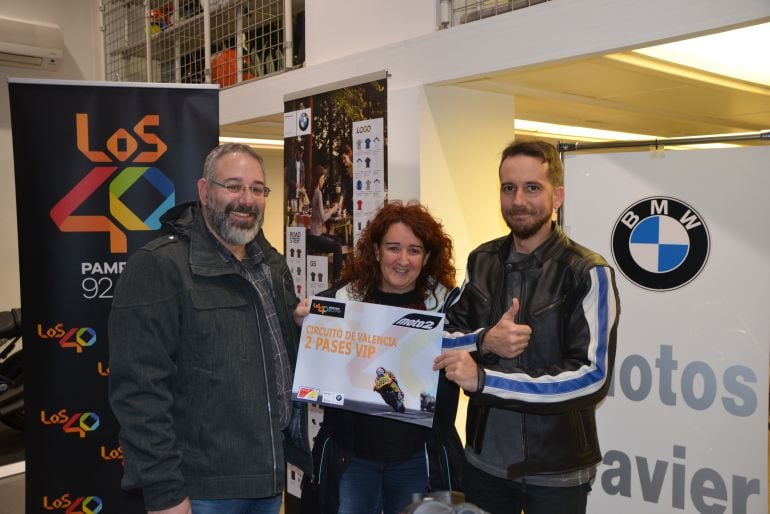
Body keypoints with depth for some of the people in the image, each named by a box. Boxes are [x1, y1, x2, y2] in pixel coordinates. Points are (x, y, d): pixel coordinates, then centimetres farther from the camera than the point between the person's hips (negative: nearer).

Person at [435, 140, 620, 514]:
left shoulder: (588, 273, -14)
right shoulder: (481, 261, 0)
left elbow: (592, 378, -21)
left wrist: (483, 379, -26)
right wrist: (484, 341, -17)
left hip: (555, 472, -3)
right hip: (484, 459, 4)